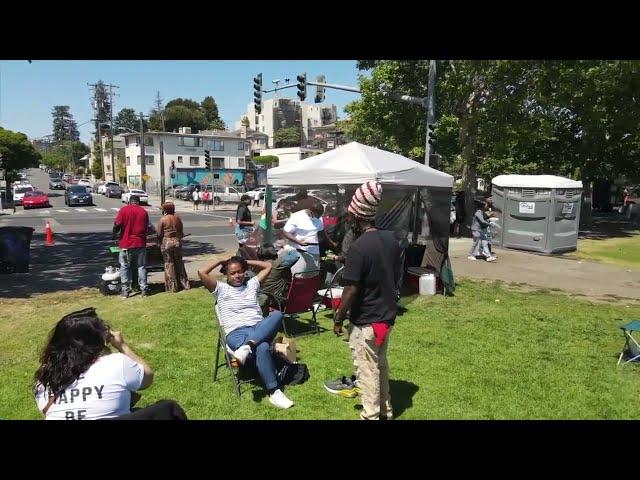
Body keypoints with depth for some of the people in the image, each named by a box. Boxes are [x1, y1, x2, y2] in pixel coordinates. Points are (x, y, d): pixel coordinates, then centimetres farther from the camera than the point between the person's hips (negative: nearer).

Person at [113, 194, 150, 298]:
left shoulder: (123, 210, -4)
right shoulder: (144, 212, 5)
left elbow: (117, 225, -11)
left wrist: (115, 233, 8)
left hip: (126, 244, -2)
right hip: (140, 243, 2)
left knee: (124, 267, 8)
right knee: (141, 266, 9)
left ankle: (125, 291, 8)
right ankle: (144, 289, 9)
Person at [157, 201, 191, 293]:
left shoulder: (163, 220, -10)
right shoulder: (177, 217, 2)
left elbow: (159, 234, -6)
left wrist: (160, 243, 10)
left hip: (167, 242, -4)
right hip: (177, 241, 4)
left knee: (169, 264, 4)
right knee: (179, 263, 15)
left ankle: (172, 287, 6)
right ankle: (184, 284, 20)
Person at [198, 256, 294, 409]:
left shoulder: (252, 284, 26)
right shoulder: (221, 289, 15)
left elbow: (268, 266, 31)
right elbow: (201, 272, 3)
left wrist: (245, 261, 29)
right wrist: (220, 261, 16)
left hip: (260, 329, 4)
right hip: (236, 333, -4)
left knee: (277, 314, -32)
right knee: (262, 348, -38)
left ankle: (248, 346, -45)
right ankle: (274, 392, -34)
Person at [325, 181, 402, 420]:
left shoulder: (358, 248, -23)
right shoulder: (392, 239, 0)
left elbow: (351, 290, -21)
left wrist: (338, 318, -9)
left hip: (364, 320, -8)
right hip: (387, 315, 8)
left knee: (367, 369, 8)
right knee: (381, 364, 23)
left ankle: (371, 416, 21)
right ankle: (385, 410, 37)